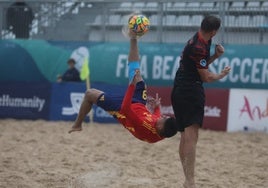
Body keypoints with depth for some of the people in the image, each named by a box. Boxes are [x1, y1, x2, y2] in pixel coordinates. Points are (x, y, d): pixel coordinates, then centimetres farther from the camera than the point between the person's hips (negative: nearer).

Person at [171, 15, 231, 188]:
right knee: (191, 136, -16)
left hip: (181, 91, 11)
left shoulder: (198, 42, 12)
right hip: (191, 91, -11)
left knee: (186, 136, 13)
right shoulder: (198, 48, -18)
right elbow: (206, 77, -12)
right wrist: (221, 75, 7)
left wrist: (216, 55, 10)